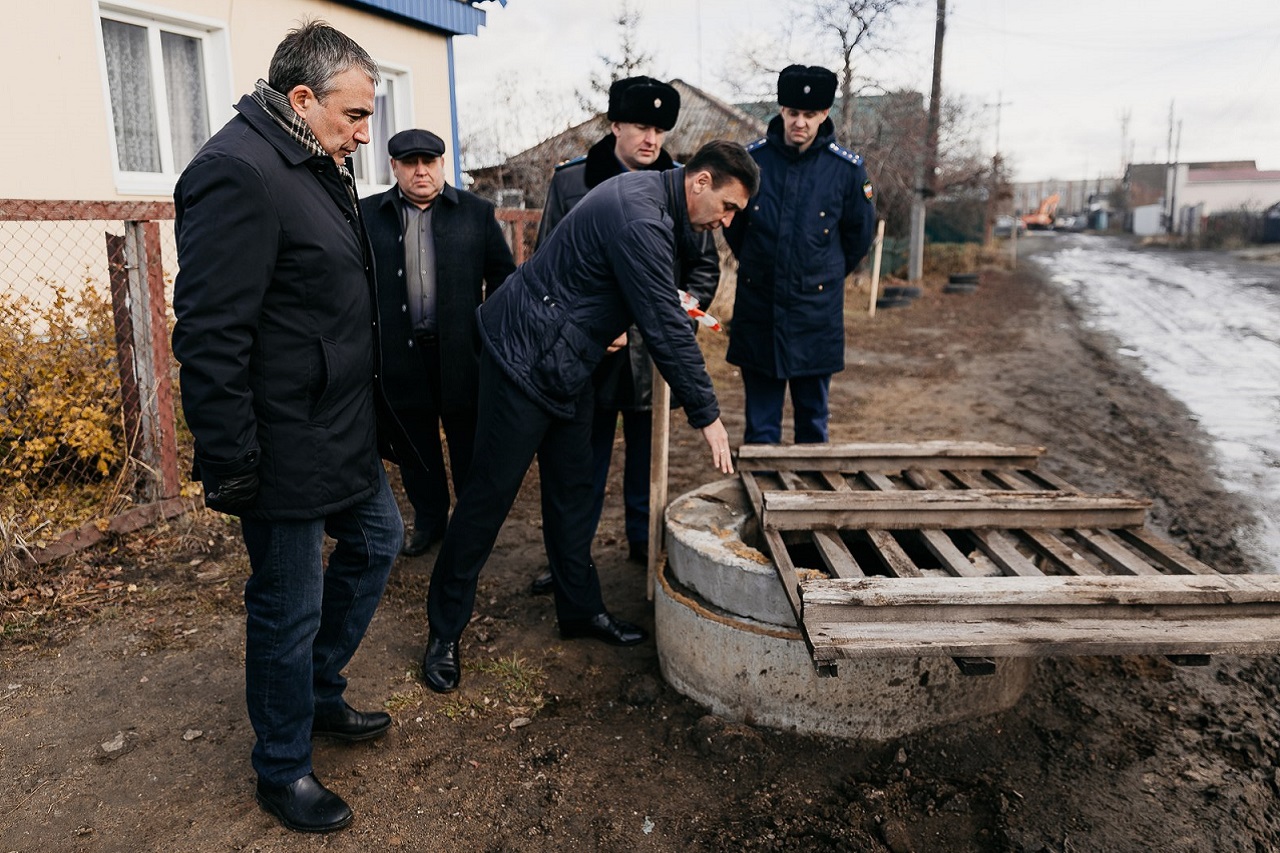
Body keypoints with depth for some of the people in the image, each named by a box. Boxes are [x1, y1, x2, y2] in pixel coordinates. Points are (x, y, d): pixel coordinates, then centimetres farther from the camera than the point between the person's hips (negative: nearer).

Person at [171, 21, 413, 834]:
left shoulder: (317, 165, 12)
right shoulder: (238, 172, -20)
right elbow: (209, 336, -25)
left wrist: (374, 415, 20)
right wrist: (231, 465, -23)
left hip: (342, 432, 10)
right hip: (287, 450, -10)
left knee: (378, 541, 22)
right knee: (290, 608, 5)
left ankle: (319, 694, 41)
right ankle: (283, 769, 27)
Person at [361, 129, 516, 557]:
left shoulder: (476, 211, 4)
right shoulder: (368, 214, 5)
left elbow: (502, 275, 5)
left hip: (462, 351, -1)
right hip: (400, 356, 1)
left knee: (469, 442, 10)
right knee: (415, 445, 12)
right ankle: (428, 520, 28)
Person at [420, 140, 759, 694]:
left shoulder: (650, 196, 8)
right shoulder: (639, 220, -24)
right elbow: (665, 330, -23)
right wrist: (706, 416, -17)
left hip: (566, 363, 10)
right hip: (524, 357, -10)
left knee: (572, 488, 14)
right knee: (489, 494, -2)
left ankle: (581, 609, 26)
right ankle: (444, 631, 11)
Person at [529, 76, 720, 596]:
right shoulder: (571, 180, -1)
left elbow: (705, 262, 10)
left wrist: (690, 301, -10)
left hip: (656, 346, 2)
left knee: (647, 449, 14)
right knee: (586, 452, 7)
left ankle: (644, 541, 31)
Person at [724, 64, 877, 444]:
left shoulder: (847, 168, -5)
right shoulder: (751, 159, -4)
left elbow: (860, 233, 11)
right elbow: (732, 226, 12)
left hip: (817, 309, 0)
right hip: (758, 309, 0)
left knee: (813, 419, 11)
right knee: (760, 423, 7)